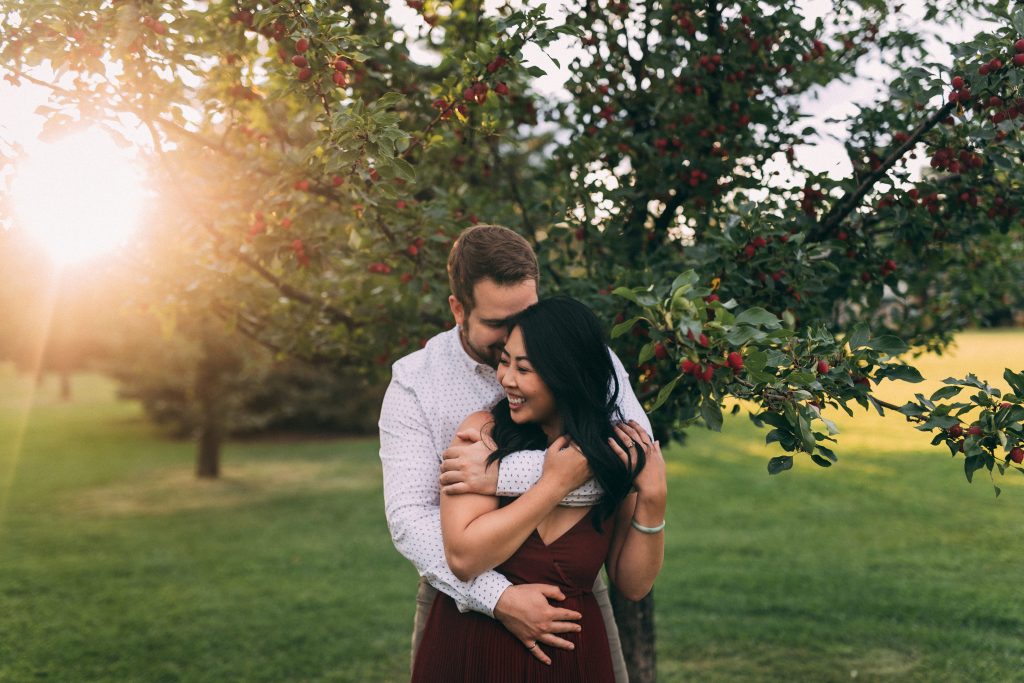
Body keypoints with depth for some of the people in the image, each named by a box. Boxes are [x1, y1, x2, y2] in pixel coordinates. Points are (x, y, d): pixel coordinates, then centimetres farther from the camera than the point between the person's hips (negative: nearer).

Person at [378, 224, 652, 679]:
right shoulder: (415, 382, -9)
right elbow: (409, 516, -17)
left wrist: (502, 476, -29)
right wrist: (498, 597, -30)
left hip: (572, 598, 1)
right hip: (463, 597, 0)